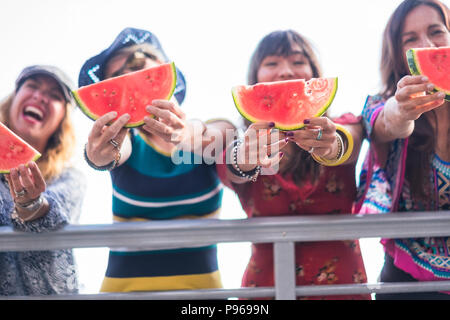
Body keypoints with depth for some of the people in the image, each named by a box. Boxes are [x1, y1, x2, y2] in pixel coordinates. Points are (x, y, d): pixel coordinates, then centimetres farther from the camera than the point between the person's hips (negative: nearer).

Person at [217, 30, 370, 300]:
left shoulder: (344, 128, 6)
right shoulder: (239, 145, 6)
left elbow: (349, 142, -14)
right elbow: (231, 174, -14)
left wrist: (332, 146, -35)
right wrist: (245, 159, -34)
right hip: (266, 282, 0)